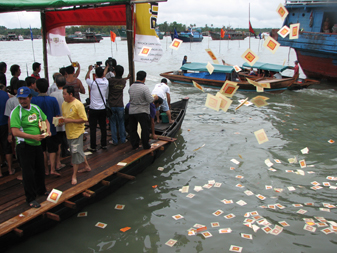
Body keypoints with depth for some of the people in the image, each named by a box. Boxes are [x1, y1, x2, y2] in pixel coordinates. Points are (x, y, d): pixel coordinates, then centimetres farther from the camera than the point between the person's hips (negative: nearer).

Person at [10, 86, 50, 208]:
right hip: (24, 146, -6)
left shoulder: (36, 108, 5)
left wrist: (47, 130, -2)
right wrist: (34, 136, -24)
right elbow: (15, 132, -21)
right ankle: (31, 199, 12)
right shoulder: (16, 112, -14)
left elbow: (45, 120, 19)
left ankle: (41, 190, 41)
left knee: (40, 169, 19)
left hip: (37, 144, 6)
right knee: (28, 172, 0)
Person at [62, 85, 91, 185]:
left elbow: (84, 119, -19)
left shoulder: (78, 104, -16)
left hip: (77, 132, -8)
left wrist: (70, 120, -21)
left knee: (75, 152, -4)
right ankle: (87, 166, 37)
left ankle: (74, 175, 5)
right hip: (68, 132, 8)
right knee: (78, 151, 18)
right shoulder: (64, 104, 6)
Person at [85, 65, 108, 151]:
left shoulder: (92, 83, -15)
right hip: (103, 109, 4)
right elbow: (103, 77, 20)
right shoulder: (106, 83, -5)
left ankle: (93, 147, 5)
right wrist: (105, 69, 38)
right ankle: (103, 144, 19)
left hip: (93, 109, -4)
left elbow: (87, 78, 8)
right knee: (103, 127, 11)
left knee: (93, 129, 2)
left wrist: (89, 70, 25)